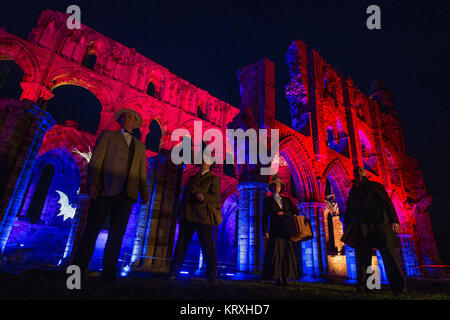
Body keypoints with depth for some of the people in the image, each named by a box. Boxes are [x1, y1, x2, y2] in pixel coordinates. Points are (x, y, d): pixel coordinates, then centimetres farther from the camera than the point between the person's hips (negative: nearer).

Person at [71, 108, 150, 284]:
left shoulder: (140, 146, 23)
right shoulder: (107, 136, 14)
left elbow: (142, 172, 15)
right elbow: (95, 160, 2)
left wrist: (144, 193, 2)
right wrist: (92, 183, -13)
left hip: (126, 193, 3)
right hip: (105, 190, -2)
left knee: (117, 234, 2)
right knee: (92, 229, -2)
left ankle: (109, 272, 9)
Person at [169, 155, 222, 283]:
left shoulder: (214, 179, 9)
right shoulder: (191, 178, 23)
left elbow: (216, 198, -2)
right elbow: (184, 195, 22)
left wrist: (202, 196, -19)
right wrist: (179, 213, 14)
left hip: (203, 216, -4)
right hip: (188, 215, 4)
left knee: (207, 246, -5)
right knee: (181, 244, 1)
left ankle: (212, 276, 4)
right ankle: (173, 273, 9)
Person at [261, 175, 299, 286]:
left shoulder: (286, 200, 19)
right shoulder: (268, 200, 10)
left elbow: (294, 211, 10)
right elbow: (265, 217, 3)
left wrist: (284, 213, -6)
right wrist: (265, 231, -7)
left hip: (287, 230, 3)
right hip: (275, 230, -3)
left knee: (288, 252, -2)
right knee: (275, 253, -8)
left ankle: (285, 278, 5)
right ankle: (277, 278, -2)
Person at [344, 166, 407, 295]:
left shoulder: (375, 186, 8)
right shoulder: (353, 191, 20)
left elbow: (387, 202, -4)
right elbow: (348, 213, 21)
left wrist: (394, 220, -17)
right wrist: (347, 230, 16)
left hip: (381, 226, -3)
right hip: (362, 230, 4)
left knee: (390, 257, -5)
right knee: (362, 259, 3)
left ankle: (399, 289, 3)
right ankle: (362, 289, 9)